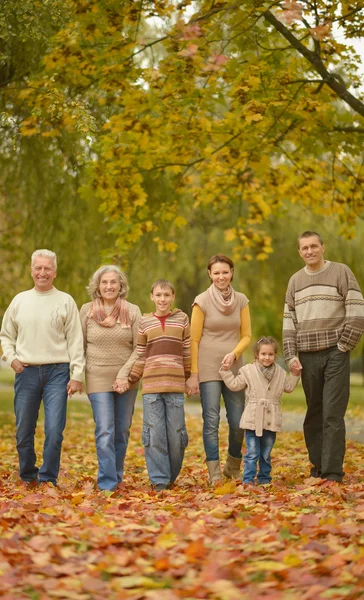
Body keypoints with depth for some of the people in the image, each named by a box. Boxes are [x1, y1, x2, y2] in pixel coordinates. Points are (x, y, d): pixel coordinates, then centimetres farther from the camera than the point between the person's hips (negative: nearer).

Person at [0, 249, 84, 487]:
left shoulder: (66, 301, 3)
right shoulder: (20, 300, 11)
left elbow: (75, 341, 1)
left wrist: (77, 375, -6)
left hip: (57, 372, -2)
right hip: (26, 372, 3)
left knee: (55, 430, -10)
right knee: (24, 432, 7)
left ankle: (48, 480, 2)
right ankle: (28, 478, 24)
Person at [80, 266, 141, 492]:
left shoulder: (132, 311, 2)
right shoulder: (87, 311, 3)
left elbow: (139, 348, -1)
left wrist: (125, 375, -11)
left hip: (126, 380, 1)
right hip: (98, 379, -1)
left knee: (122, 431, 7)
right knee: (105, 431, -8)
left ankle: (117, 477, 21)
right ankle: (107, 483, -8)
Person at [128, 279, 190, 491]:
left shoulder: (182, 319, 7)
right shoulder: (145, 322, 8)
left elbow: (188, 352, 10)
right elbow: (140, 356, 10)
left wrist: (191, 378, 11)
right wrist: (130, 379, 3)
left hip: (175, 385, 0)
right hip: (151, 385, 0)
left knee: (176, 434, 2)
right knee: (154, 433, -3)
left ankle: (171, 476, 20)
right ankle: (159, 480, 5)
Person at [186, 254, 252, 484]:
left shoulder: (241, 300, 5)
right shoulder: (202, 301, -4)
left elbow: (247, 336, 8)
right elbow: (194, 340, -3)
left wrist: (234, 354, -12)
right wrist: (193, 374, -8)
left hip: (233, 368, 3)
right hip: (208, 368, -3)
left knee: (238, 422, 4)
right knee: (211, 420, -4)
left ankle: (233, 468, 24)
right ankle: (215, 474, 1)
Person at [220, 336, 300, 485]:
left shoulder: (280, 372, 8)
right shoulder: (248, 370, 0)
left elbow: (288, 387, 18)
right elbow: (234, 385, 2)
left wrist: (295, 374, 10)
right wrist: (225, 371, -3)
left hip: (271, 421, 3)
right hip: (253, 419, -3)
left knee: (266, 454, 13)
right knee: (252, 453, -5)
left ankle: (264, 478, 24)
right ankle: (248, 479, 0)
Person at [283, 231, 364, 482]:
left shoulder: (341, 272, -1)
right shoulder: (295, 281, 13)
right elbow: (289, 322, 13)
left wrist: (343, 348, -9)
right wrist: (291, 355, 4)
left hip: (335, 355, -4)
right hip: (307, 357, 4)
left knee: (333, 415, -9)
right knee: (314, 415, 8)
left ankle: (333, 473, -7)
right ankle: (316, 469, 15)